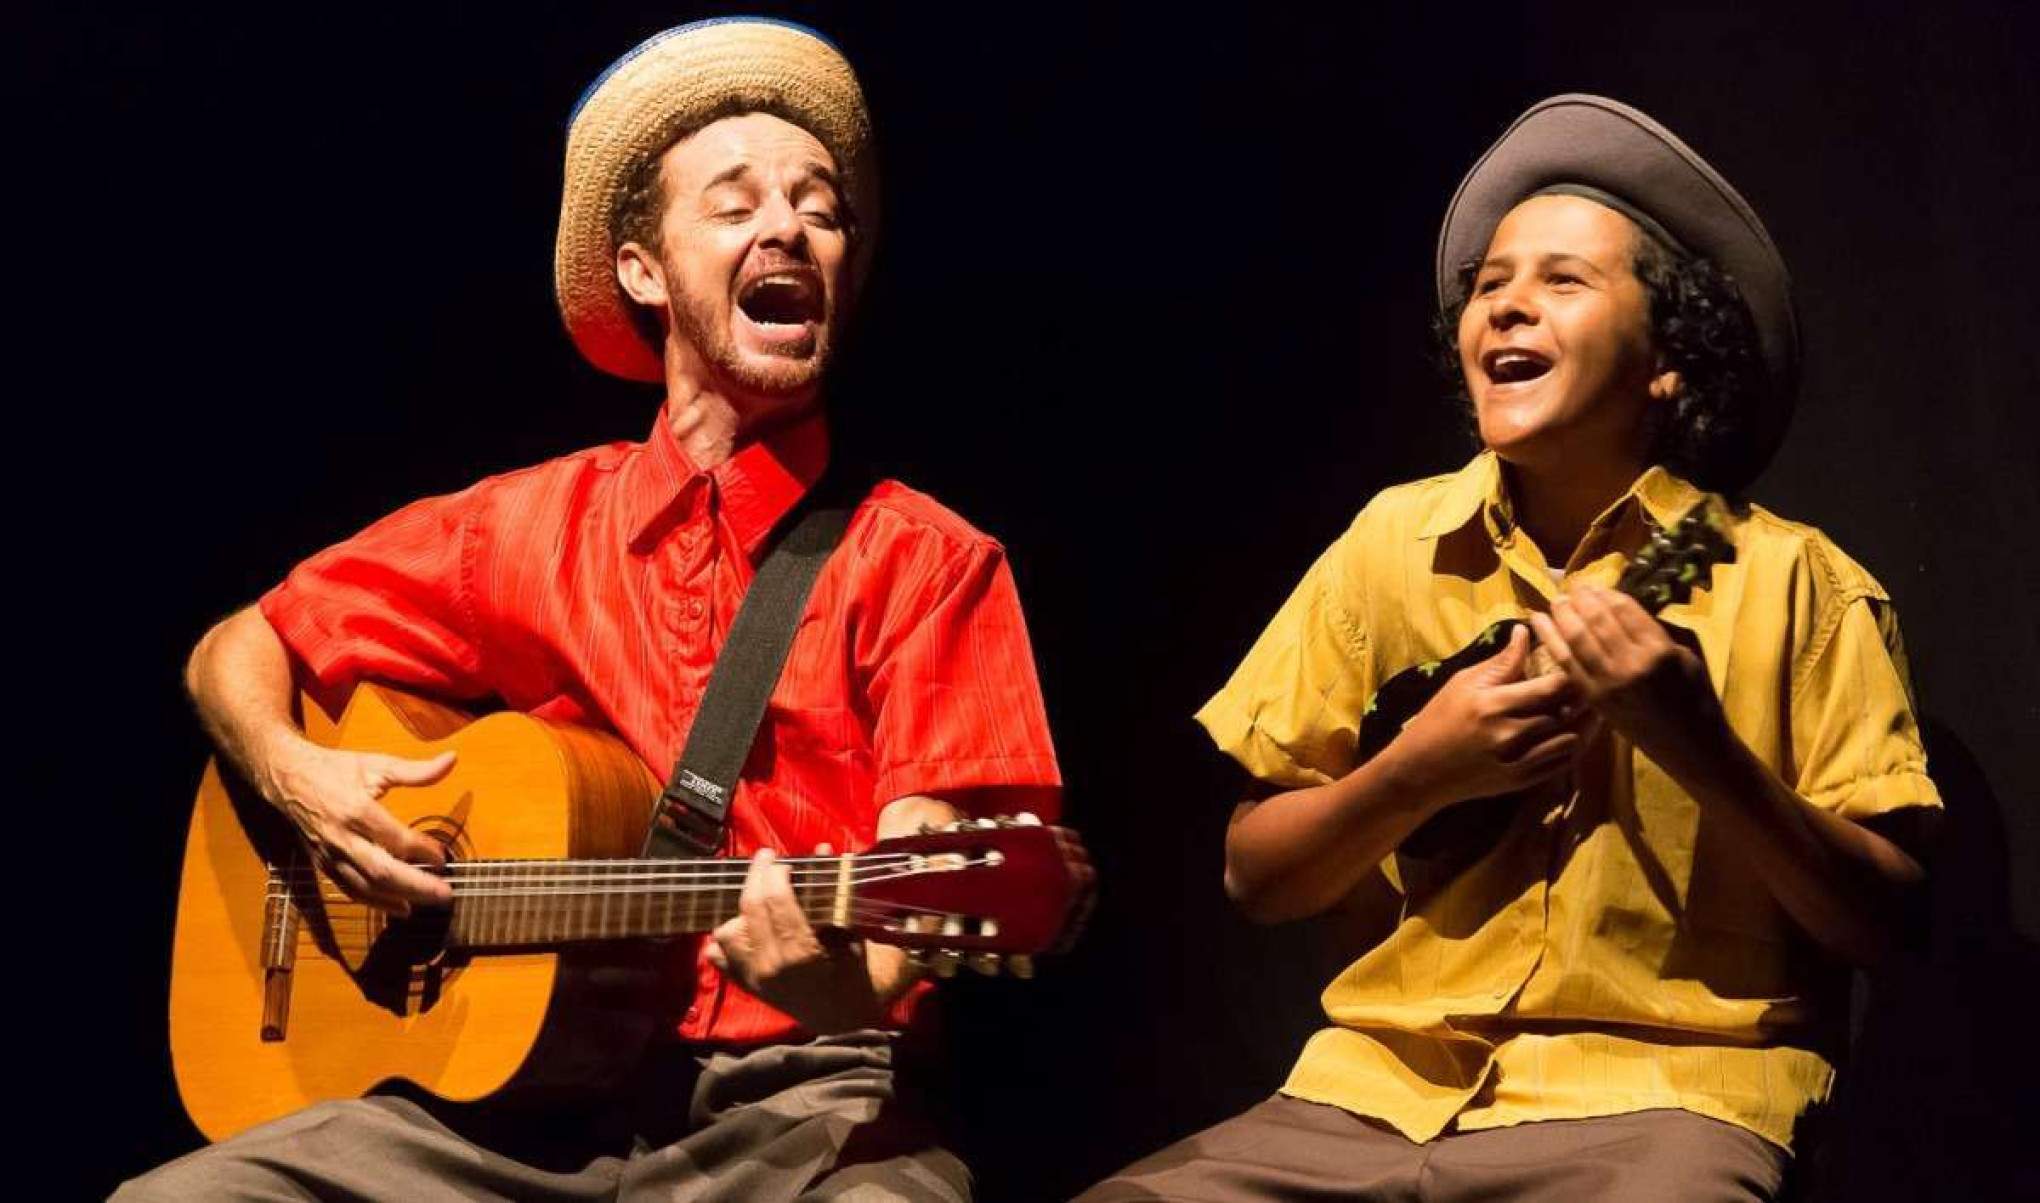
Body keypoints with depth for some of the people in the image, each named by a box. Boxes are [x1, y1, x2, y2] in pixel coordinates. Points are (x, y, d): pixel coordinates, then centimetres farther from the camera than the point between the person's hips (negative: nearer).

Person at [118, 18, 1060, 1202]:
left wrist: (846, 982, -33)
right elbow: (237, 651, 20)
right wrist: (293, 777, -2)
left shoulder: (925, 561, 0)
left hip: (798, 1095, -2)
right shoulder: (526, 526, 9)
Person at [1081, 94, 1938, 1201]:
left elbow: (1882, 921, -3)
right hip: (1377, 1091, 3)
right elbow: (1256, 880, 8)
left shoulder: (1793, 581, -2)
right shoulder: (1392, 544, 6)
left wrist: (1700, 743, -16)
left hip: (1660, 1098, -2)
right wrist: (1415, 774, -9)